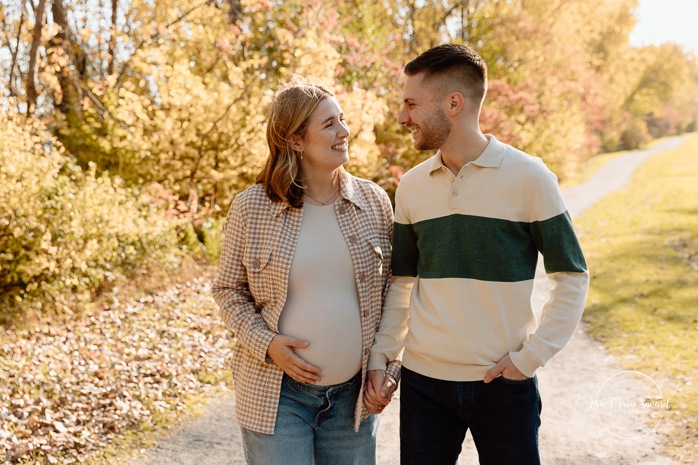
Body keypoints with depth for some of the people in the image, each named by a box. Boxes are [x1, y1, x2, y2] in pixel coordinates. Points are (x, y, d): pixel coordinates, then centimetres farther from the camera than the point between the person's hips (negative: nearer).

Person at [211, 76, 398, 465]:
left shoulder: (374, 201, 0)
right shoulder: (251, 208, -7)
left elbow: (392, 290, 7)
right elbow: (228, 290, 2)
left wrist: (389, 367, 0)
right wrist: (266, 343, -13)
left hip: (354, 391, 3)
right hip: (277, 392, -2)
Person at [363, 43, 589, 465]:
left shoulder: (528, 177, -9)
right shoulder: (412, 186, 2)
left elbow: (572, 277, -4)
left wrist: (532, 356, -11)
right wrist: (380, 358, 3)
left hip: (505, 382, -3)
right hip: (423, 380, 3)